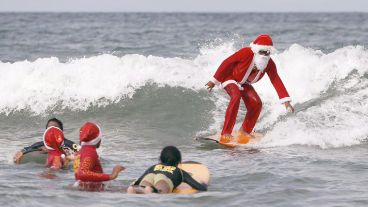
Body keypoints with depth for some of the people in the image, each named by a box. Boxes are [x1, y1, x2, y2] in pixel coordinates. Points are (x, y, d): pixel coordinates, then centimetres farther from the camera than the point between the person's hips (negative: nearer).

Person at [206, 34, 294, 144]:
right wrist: (214, 80, -16)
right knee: (236, 96, -33)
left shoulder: (270, 64, -17)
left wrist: (286, 101, -30)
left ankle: (244, 131, 13)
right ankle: (225, 134, -34)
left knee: (256, 104, -11)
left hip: (244, 83, 6)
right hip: (229, 78, -6)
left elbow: (277, 81, -20)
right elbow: (227, 62, -23)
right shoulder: (246, 53, -32)